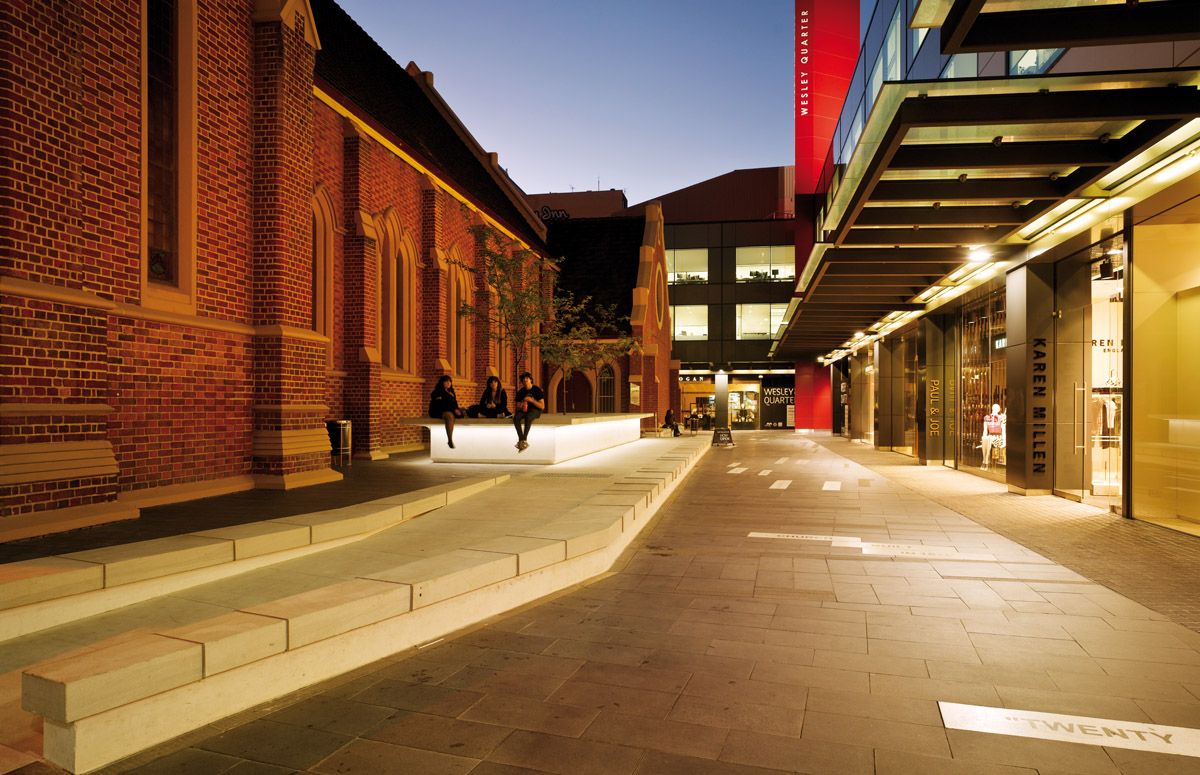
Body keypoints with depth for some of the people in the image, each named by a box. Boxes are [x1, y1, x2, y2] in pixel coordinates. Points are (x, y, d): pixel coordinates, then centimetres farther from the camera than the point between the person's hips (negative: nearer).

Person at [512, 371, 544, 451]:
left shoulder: (537, 390, -7)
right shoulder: (521, 391, 6)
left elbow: (542, 406, -11)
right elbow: (517, 405, 14)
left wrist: (531, 400, -21)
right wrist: (519, 406, -11)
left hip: (535, 410, -4)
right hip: (524, 410, 4)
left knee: (528, 417, -39)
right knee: (516, 418, -29)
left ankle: (524, 440, -36)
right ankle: (521, 440, -34)